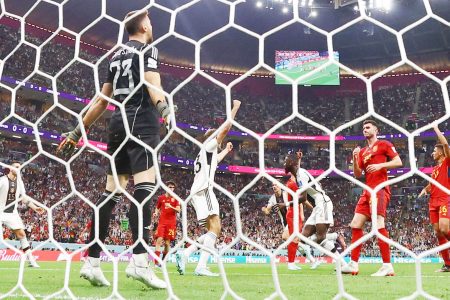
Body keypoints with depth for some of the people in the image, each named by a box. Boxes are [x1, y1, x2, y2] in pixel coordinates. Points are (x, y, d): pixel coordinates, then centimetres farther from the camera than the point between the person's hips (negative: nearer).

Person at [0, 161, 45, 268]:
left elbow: (23, 197, 14)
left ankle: (31, 259, 2)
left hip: (12, 213, 5)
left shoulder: (19, 182, 8)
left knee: (21, 233, 0)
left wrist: (35, 208, 9)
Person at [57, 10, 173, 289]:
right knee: (144, 186, -18)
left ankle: (92, 262, 6)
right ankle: (139, 260, -31)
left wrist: (77, 133, 28)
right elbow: (152, 84, -18)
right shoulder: (147, 49, 3)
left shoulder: (117, 55, 24)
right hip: (141, 122, -8)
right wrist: (163, 106, -36)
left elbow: (102, 100, 24)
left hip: (118, 124, 8)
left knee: (112, 191, 7)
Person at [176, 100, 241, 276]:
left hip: (197, 192, 10)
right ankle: (201, 267, -32)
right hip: (204, 189, -10)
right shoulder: (209, 145, 9)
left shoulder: (206, 154, 32)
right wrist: (235, 108, 7)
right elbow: (225, 129, -2)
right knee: (215, 227, -19)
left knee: (213, 230, 8)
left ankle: (184, 254, -3)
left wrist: (226, 150, 66)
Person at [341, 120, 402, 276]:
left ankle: (387, 266, -18)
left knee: (378, 225, -19)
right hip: (368, 191, 8)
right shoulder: (362, 151, 22)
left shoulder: (384, 145, 4)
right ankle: (353, 264, 9)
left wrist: (380, 165, -16)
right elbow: (357, 174, 16)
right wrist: (355, 159, 1)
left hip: (380, 189, -8)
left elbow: (398, 162, -4)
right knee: (355, 225, 4)